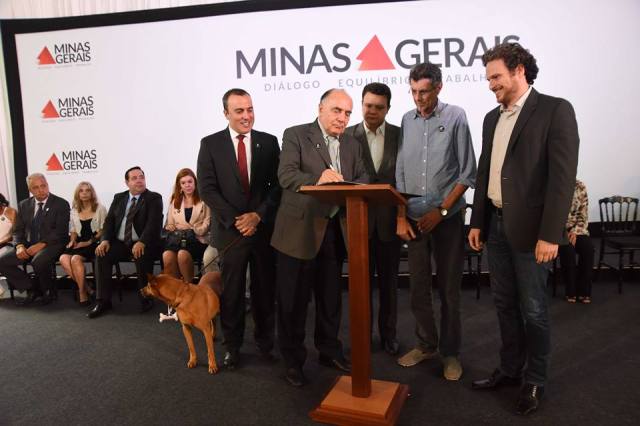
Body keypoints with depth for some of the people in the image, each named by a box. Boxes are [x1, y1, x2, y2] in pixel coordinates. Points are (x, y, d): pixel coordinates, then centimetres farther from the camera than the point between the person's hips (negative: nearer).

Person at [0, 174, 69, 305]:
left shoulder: (61, 204, -3)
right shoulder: (24, 205, 13)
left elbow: (60, 231, -11)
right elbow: (18, 230, 12)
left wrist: (41, 244, -22)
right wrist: (20, 246, -9)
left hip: (52, 244, -6)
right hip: (29, 245, 6)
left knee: (38, 261, -35)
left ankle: (47, 291, -6)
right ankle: (32, 289, -1)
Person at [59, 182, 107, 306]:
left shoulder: (100, 208, 4)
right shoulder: (74, 211, 19)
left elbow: (103, 230, -2)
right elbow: (73, 230, 23)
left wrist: (89, 242, -13)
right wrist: (72, 240, 1)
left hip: (94, 243, -5)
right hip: (79, 243, 5)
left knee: (76, 259, -32)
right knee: (63, 258, -27)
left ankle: (82, 292, -15)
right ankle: (86, 288, -15)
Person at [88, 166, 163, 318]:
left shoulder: (154, 198, 0)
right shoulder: (119, 198, 16)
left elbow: (153, 223, -13)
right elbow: (109, 220, 10)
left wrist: (142, 242, -29)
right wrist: (105, 240, -9)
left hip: (142, 244, -4)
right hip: (120, 243, 4)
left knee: (142, 256, -34)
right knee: (101, 255, -21)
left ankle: (146, 299, -17)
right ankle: (103, 301, -13)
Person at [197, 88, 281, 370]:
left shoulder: (269, 142, 5)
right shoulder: (210, 144, 2)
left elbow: (277, 185, 2)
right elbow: (207, 188, -4)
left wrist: (258, 215, -10)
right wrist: (235, 219, -12)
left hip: (263, 228, 1)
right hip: (230, 229, -1)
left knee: (265, 289, 8)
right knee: (231, 292, 6)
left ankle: (265, 342, 26)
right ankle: (232, 346, 23)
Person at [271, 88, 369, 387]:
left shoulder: (352, 144, 14)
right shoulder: (296, 135, -3)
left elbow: (363, 178, 5)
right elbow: (286, 175, -17)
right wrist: (318, 178, -34)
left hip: (334, 229, 5)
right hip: (299, 229, -5)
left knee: (330, 295, 17)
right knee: (294, 298, 5)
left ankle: (329, 351, 36)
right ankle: (293, 359, 23)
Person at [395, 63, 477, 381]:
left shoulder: (455, 117, -2)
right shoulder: (407, 120, 7)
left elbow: (467, 173, -4)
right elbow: (400, 173, 7)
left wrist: (441, 211, -9)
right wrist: (401, 217, 2)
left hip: (447, 218, -3)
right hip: (414, 219, 3)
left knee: (449, 289, 5)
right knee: (418, 287, 10)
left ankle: (450, 352, 21)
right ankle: (425, 344, 27)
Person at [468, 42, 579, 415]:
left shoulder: (555, 110, -7)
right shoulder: (492, 118, 13)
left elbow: (563, 176, -14)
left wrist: (550, 234, -19)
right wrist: (478, 222, 11)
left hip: (530, 228, -6)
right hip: (496, 225, 6)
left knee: (533, 309, 5)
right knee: (505, 304, 15)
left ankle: (535, 381, 24)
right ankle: (510, 369, 31)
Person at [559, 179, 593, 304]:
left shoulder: (580, 187, 2)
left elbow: (583, 215, 2)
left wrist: (575, 232, -13)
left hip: (576, 229, 3)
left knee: (588, 247, -26)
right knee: (567, 249, -31)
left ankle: (583, 290, -12)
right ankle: (570, 290, -14)